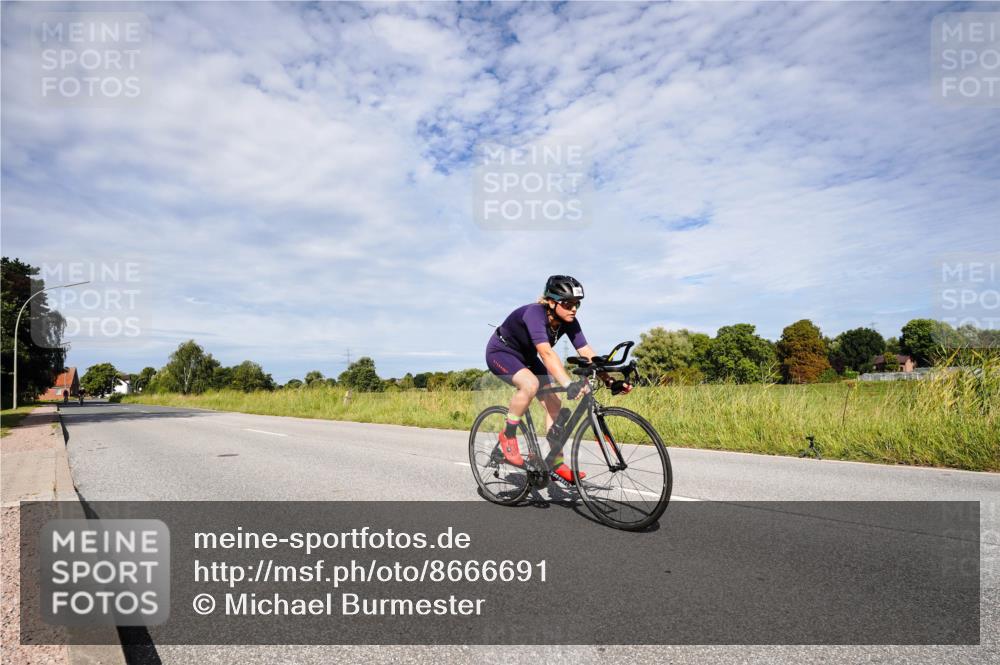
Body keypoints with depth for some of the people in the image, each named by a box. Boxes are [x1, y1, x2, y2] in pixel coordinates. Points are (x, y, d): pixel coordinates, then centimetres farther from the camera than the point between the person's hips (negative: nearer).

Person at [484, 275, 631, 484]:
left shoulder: (568, 321, -15)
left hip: (526, 357, 7)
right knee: (531, 384, -35)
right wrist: (568, 385, -59)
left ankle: (557, 463, 4)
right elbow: (546, 353, -49)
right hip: (501, 352, -7)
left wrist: (610, 381, -30)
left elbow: (587, 353, -19)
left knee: (553, 403, -6)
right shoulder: (534, 314, -35)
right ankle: (508, 435, -13)